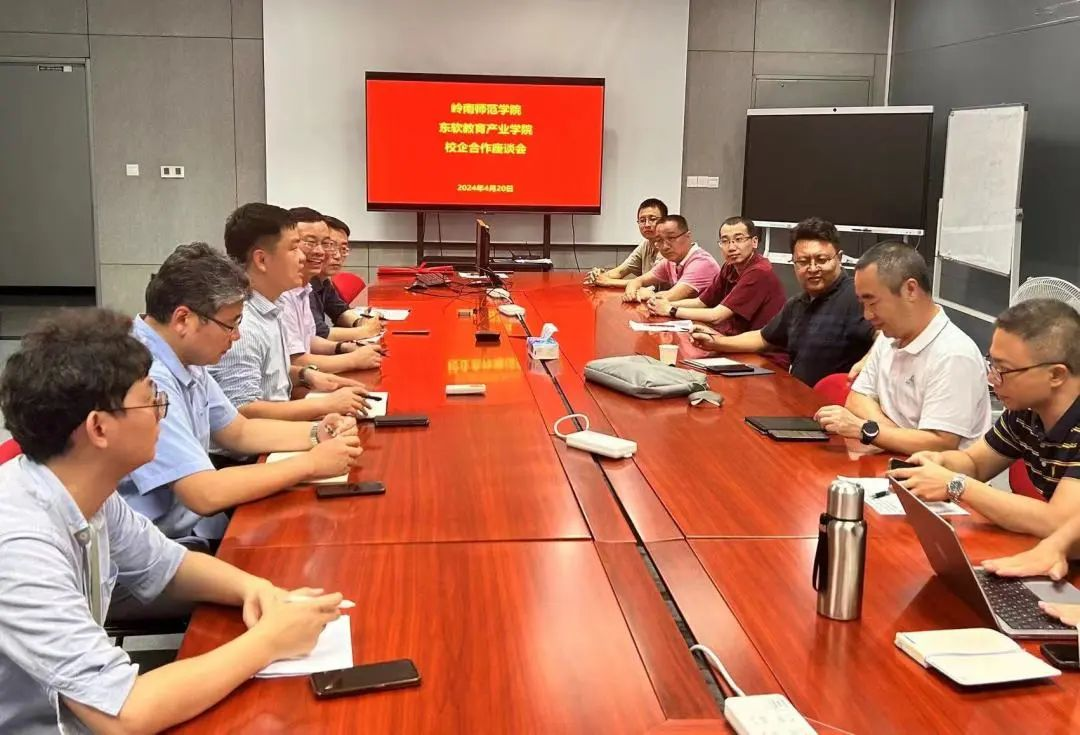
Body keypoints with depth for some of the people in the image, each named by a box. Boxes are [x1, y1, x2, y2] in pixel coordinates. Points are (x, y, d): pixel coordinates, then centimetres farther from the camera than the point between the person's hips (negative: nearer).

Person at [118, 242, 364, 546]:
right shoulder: (144, 378, -25)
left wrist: (316, 434, 0)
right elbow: (205, 494, -28)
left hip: (196, 527, 9)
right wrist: (312, 464, -19)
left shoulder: (185, 360, 4)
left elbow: (239, 432, 17)